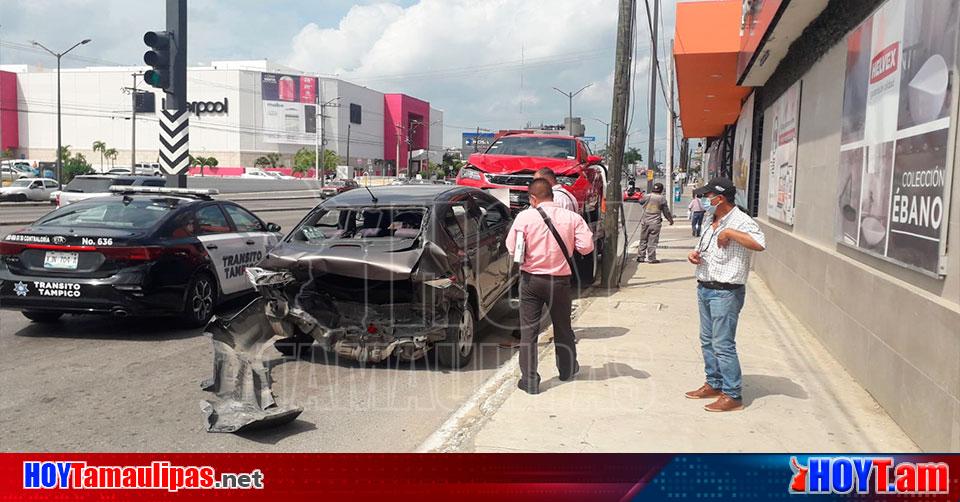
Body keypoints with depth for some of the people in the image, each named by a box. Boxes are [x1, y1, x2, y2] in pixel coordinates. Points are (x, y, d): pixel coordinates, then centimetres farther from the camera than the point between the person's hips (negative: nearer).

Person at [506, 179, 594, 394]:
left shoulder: (524, 217, -11)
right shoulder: (572, 218, -6)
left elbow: (511, 248, -8)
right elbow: (586, 247, -8)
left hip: (531, 279, -2)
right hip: (559, 280, 2)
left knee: (528, 331, 5)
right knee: (563, 327, 20)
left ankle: (529, 381, 6)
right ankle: (567, 369, 38)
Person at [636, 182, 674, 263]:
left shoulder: (647, 197, 0)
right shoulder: (662, 199, -3)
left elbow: (640, 201, 20)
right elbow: (666, 211, 5)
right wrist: (670, 219, 20)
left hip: (645, 221, 2)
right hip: (655, 223, -2)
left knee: (643, 240, 10)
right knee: (652, 241, 0)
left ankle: (640, 257, 12)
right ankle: (651, 258, -1)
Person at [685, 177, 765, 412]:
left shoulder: (741, 221, -14)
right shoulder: (711, 221, 13)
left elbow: (760, 244, -32)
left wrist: (729, 232, -27)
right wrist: (695, 254, 5)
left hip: (725, 292, -9)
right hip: (704, 288, 9)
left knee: (723, 344, -6)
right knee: (707, 340, 16)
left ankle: (732, 396, 2)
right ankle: (714, 384, 30)